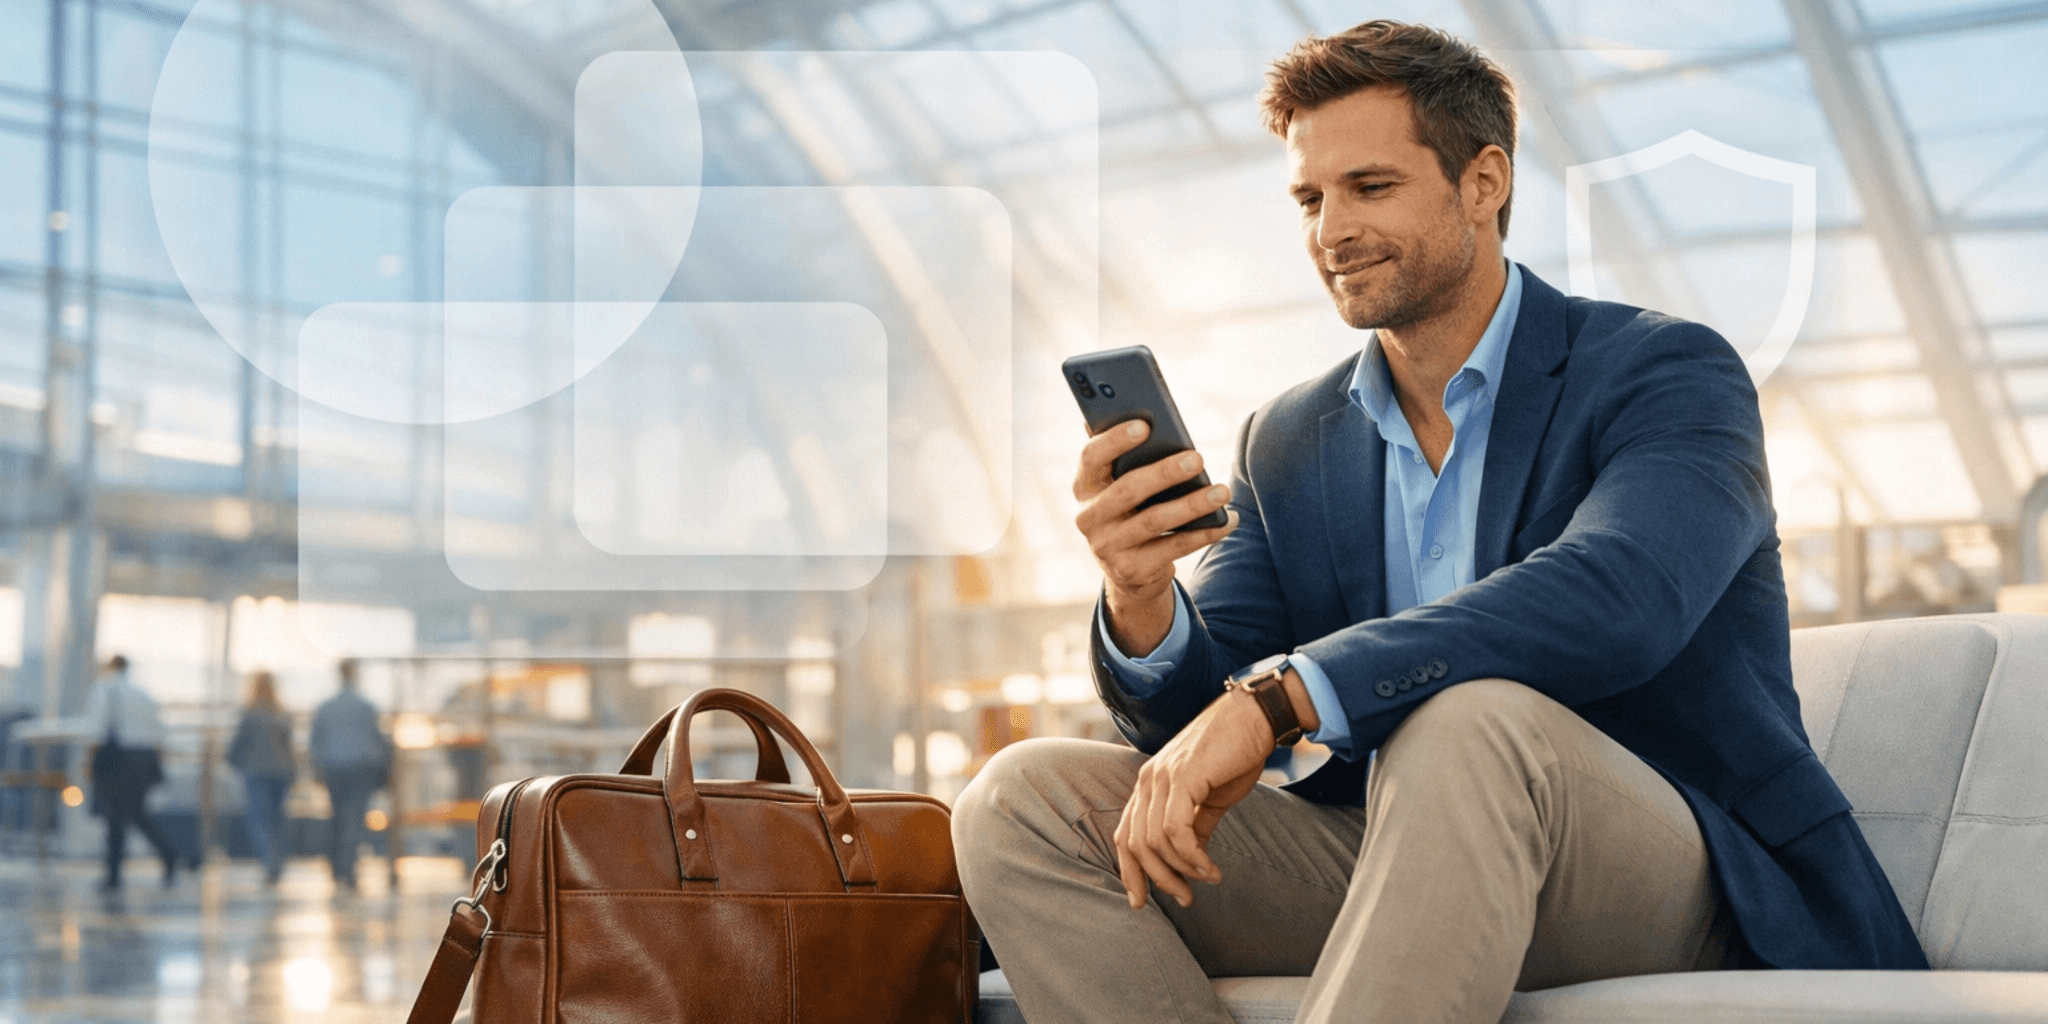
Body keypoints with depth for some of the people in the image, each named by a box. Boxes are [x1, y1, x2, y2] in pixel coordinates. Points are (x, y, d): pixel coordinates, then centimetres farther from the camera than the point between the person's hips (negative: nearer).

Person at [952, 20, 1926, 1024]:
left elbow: (1615, 599, -26)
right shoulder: (1284, 444, 13)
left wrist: (1275, 696, -32)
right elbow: (1204, 712, 6)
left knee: (1469, 725, -39)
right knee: (1023, 800, -14)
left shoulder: (1668, 372, -4)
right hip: (1389, 873, 6)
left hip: (1666, 876, -5)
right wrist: (1139, 602, -19)